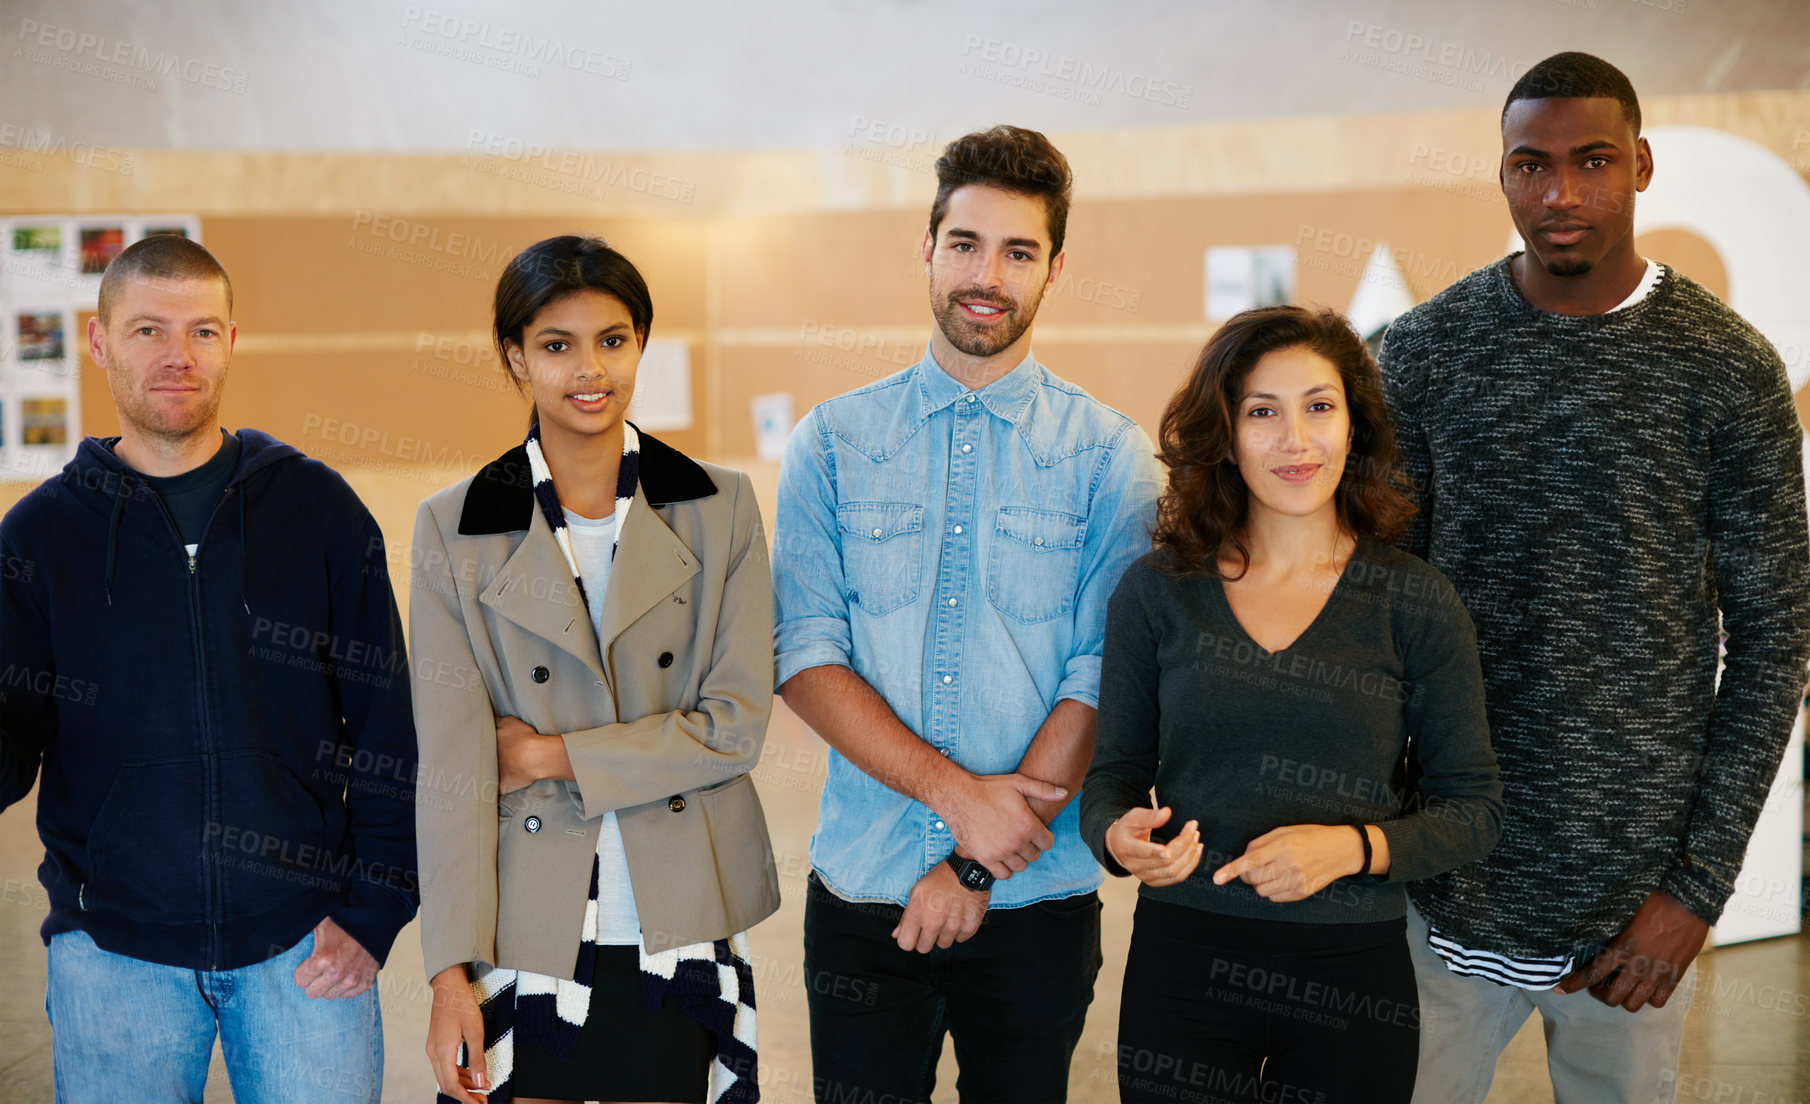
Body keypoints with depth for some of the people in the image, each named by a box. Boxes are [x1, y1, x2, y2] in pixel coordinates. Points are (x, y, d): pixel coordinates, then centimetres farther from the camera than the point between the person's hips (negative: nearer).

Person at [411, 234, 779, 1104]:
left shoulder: (720, 508, 1)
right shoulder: (455, 528, -1)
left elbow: (736, 724, -4)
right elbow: (450, 765, -4)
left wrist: (553, 756, -10)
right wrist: (452, 973, -8)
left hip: (681, 934, 1)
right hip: (529, 932, 0)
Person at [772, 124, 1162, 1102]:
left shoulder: (1109, 454, -1)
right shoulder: (832, 442, 3)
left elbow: (1105, 679, -7)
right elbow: (805, 657, -4)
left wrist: (976, 868, -12)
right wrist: (956, 793, -16)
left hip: (1038, 900, 0)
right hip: (862, 888, 1)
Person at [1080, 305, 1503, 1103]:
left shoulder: (1416, 604, -2)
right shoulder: (1156, 594, 0)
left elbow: (1474, 809, 0)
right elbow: (1112, 775, 5)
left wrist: (1353, 848, -17)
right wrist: (1119, 836, -16)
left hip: (1354, 973, 0)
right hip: (1183, 965, 1)